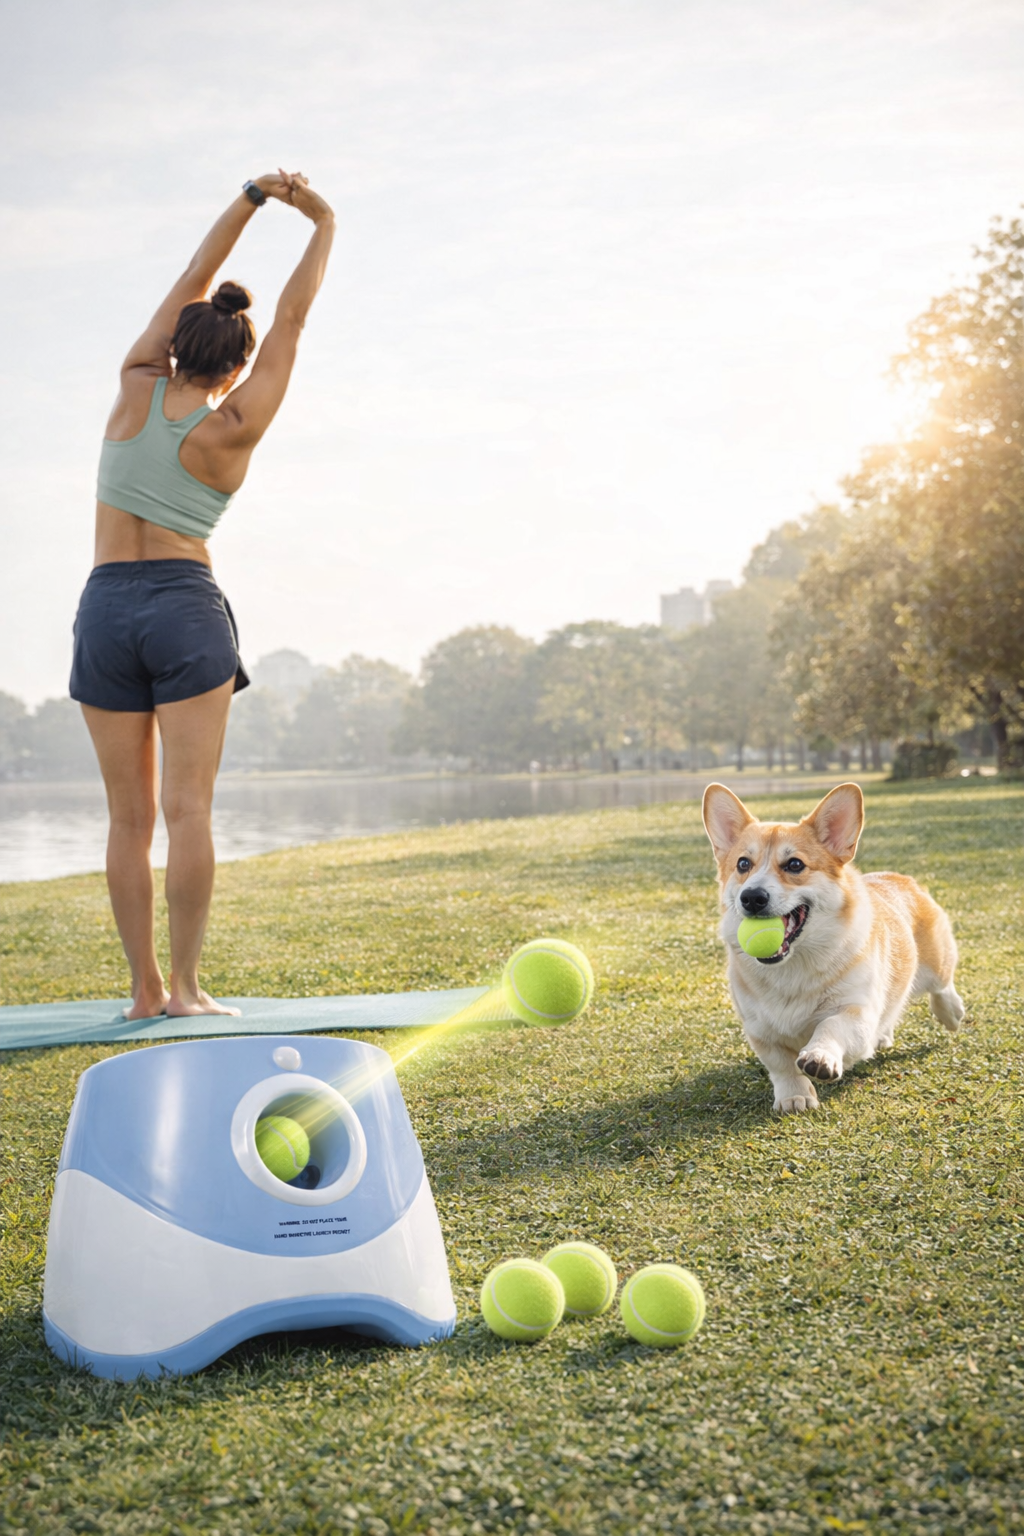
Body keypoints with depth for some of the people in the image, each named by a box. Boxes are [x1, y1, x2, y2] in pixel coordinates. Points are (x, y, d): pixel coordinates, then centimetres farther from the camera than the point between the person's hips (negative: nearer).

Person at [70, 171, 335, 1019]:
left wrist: (251, 199, 13)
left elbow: (193, 279, 11)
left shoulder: (136, 385, 3)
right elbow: (292, 319, 5)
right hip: (186, 606, -3)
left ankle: (144, 988, 5)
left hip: (106, 608, 3)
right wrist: (324, 224, 14)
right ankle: (184, 986, -7)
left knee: (130, 815, 3)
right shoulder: (233, 430, -3)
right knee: (188, 808, -5)